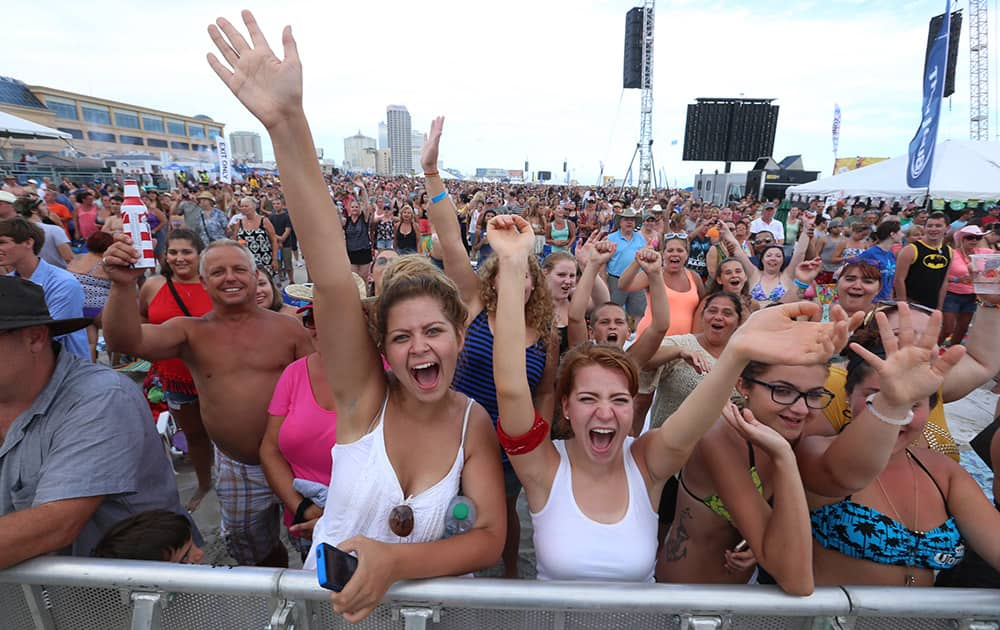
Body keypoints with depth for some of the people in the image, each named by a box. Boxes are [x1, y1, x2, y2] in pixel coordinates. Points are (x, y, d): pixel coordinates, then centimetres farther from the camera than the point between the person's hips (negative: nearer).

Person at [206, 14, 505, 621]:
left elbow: (492, 540, -13)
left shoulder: (475, 423, -14)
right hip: (328, 600, -1)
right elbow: (332, 278, -33)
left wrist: (395, 560, -28)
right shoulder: (363, 395, -19)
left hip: (423, 601, 1)